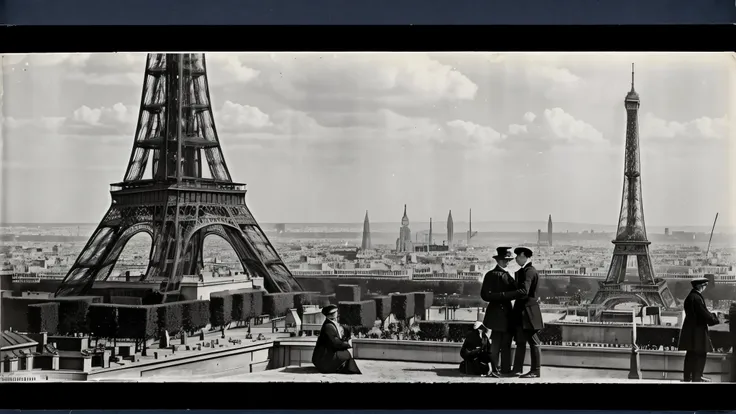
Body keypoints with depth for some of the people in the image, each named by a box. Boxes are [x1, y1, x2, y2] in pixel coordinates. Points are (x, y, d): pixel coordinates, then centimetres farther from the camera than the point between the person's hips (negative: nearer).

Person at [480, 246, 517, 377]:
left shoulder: (508, 275, 15)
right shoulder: (491, 275, -3)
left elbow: (515, 292, 6)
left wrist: (511, 278, -2)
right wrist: (501, 297, -13)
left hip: (507, 313, 6)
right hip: (497, 313, -6)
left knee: (506, 344, 6)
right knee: (496, 344, -5)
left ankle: (505, 370, 9)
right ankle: (494, 370, -1)